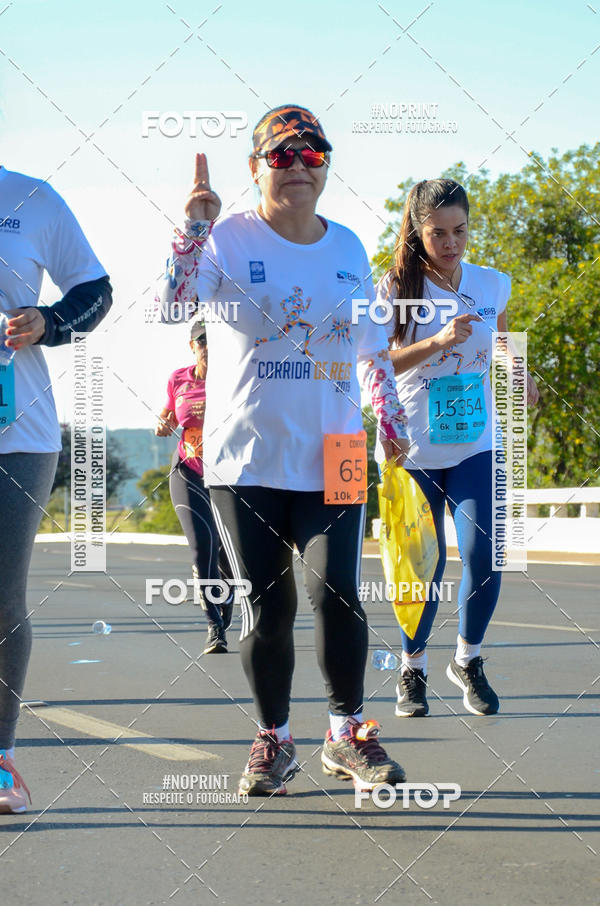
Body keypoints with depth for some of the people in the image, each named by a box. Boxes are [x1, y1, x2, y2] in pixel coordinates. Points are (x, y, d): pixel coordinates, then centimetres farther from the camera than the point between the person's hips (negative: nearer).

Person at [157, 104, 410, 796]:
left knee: (336, 594, -9)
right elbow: (171, 305, -18)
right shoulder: (229, 240, -2)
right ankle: (273, 740, 18)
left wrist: (391, 420, 17)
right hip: (245, 456, -2)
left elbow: (373, 346, 20)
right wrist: (194, 228, -27)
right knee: (266, 604, 2)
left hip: (333, 458, 2)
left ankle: (347, 733, 8)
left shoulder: (348, 246, 10)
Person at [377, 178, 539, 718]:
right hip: (411, 446, -2)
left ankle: (468, 661, 13)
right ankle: (413, 671, 23)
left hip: (476, 445, 2)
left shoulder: (492, 285, 3)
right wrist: (439, 341, -27)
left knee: (482, 557, -11)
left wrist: (518, 380, 0)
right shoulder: (396, 289, -6)